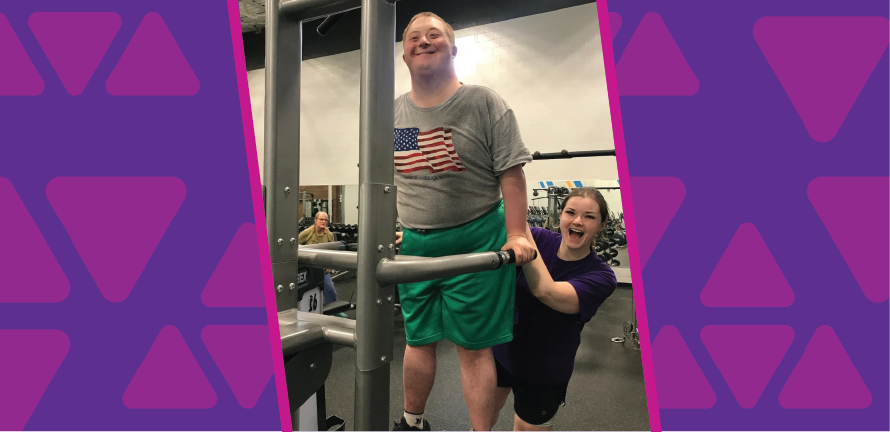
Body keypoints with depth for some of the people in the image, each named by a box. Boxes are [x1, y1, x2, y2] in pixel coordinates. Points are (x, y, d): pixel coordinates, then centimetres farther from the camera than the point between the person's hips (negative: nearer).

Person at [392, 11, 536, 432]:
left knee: (473, 346, 4)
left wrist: (516, 235, -13)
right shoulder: (392, 112, 8)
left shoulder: (484, 102, -4)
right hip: (413, 243, 5)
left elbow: (511, 173, -7)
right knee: (418, 339, 18)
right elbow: (387, 179, 14)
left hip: (475, 239, -4)